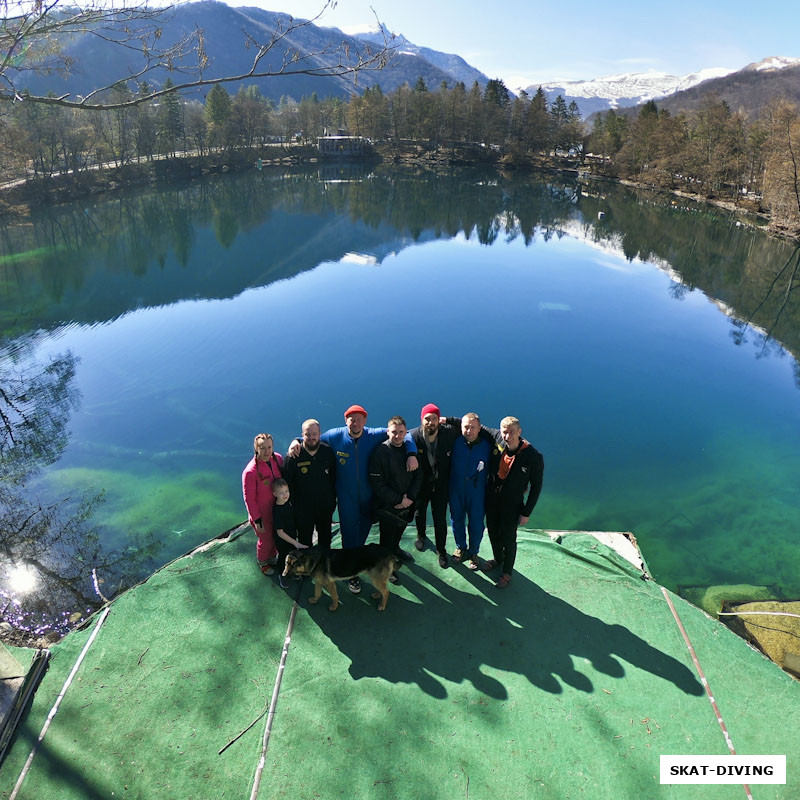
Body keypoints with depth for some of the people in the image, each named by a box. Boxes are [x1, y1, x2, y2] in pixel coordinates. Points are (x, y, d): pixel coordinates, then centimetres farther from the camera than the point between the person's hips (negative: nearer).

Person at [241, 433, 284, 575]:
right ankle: (263, 563, 47)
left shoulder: (278, 459, -13)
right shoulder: (250, 472, -29)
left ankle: (272, 557, 54)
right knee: (265, 540, 16)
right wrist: (257, 520, -14)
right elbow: (249, 498, -19)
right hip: (262, 514, -5)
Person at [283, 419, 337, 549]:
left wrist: (333, 500, 3)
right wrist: (294, 504, -9)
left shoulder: (328, 452, -7)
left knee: (325, 539, 22)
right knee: (305, 541, 12)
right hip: (303, 509, -3)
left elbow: (334, 478, 3)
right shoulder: (292, 456, -15)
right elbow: (286, 483, -9)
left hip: (325, 507, 3)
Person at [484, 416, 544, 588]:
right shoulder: (496, 447, -15)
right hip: (491, 499, 4)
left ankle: (507, 572, 39)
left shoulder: (533, 456, -23)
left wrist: (526, 513, -10)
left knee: (508, 539, 12)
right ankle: (497, 559, 53)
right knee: (493, 532, 22)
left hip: (512, 504, -4)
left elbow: (536, 487, -13)